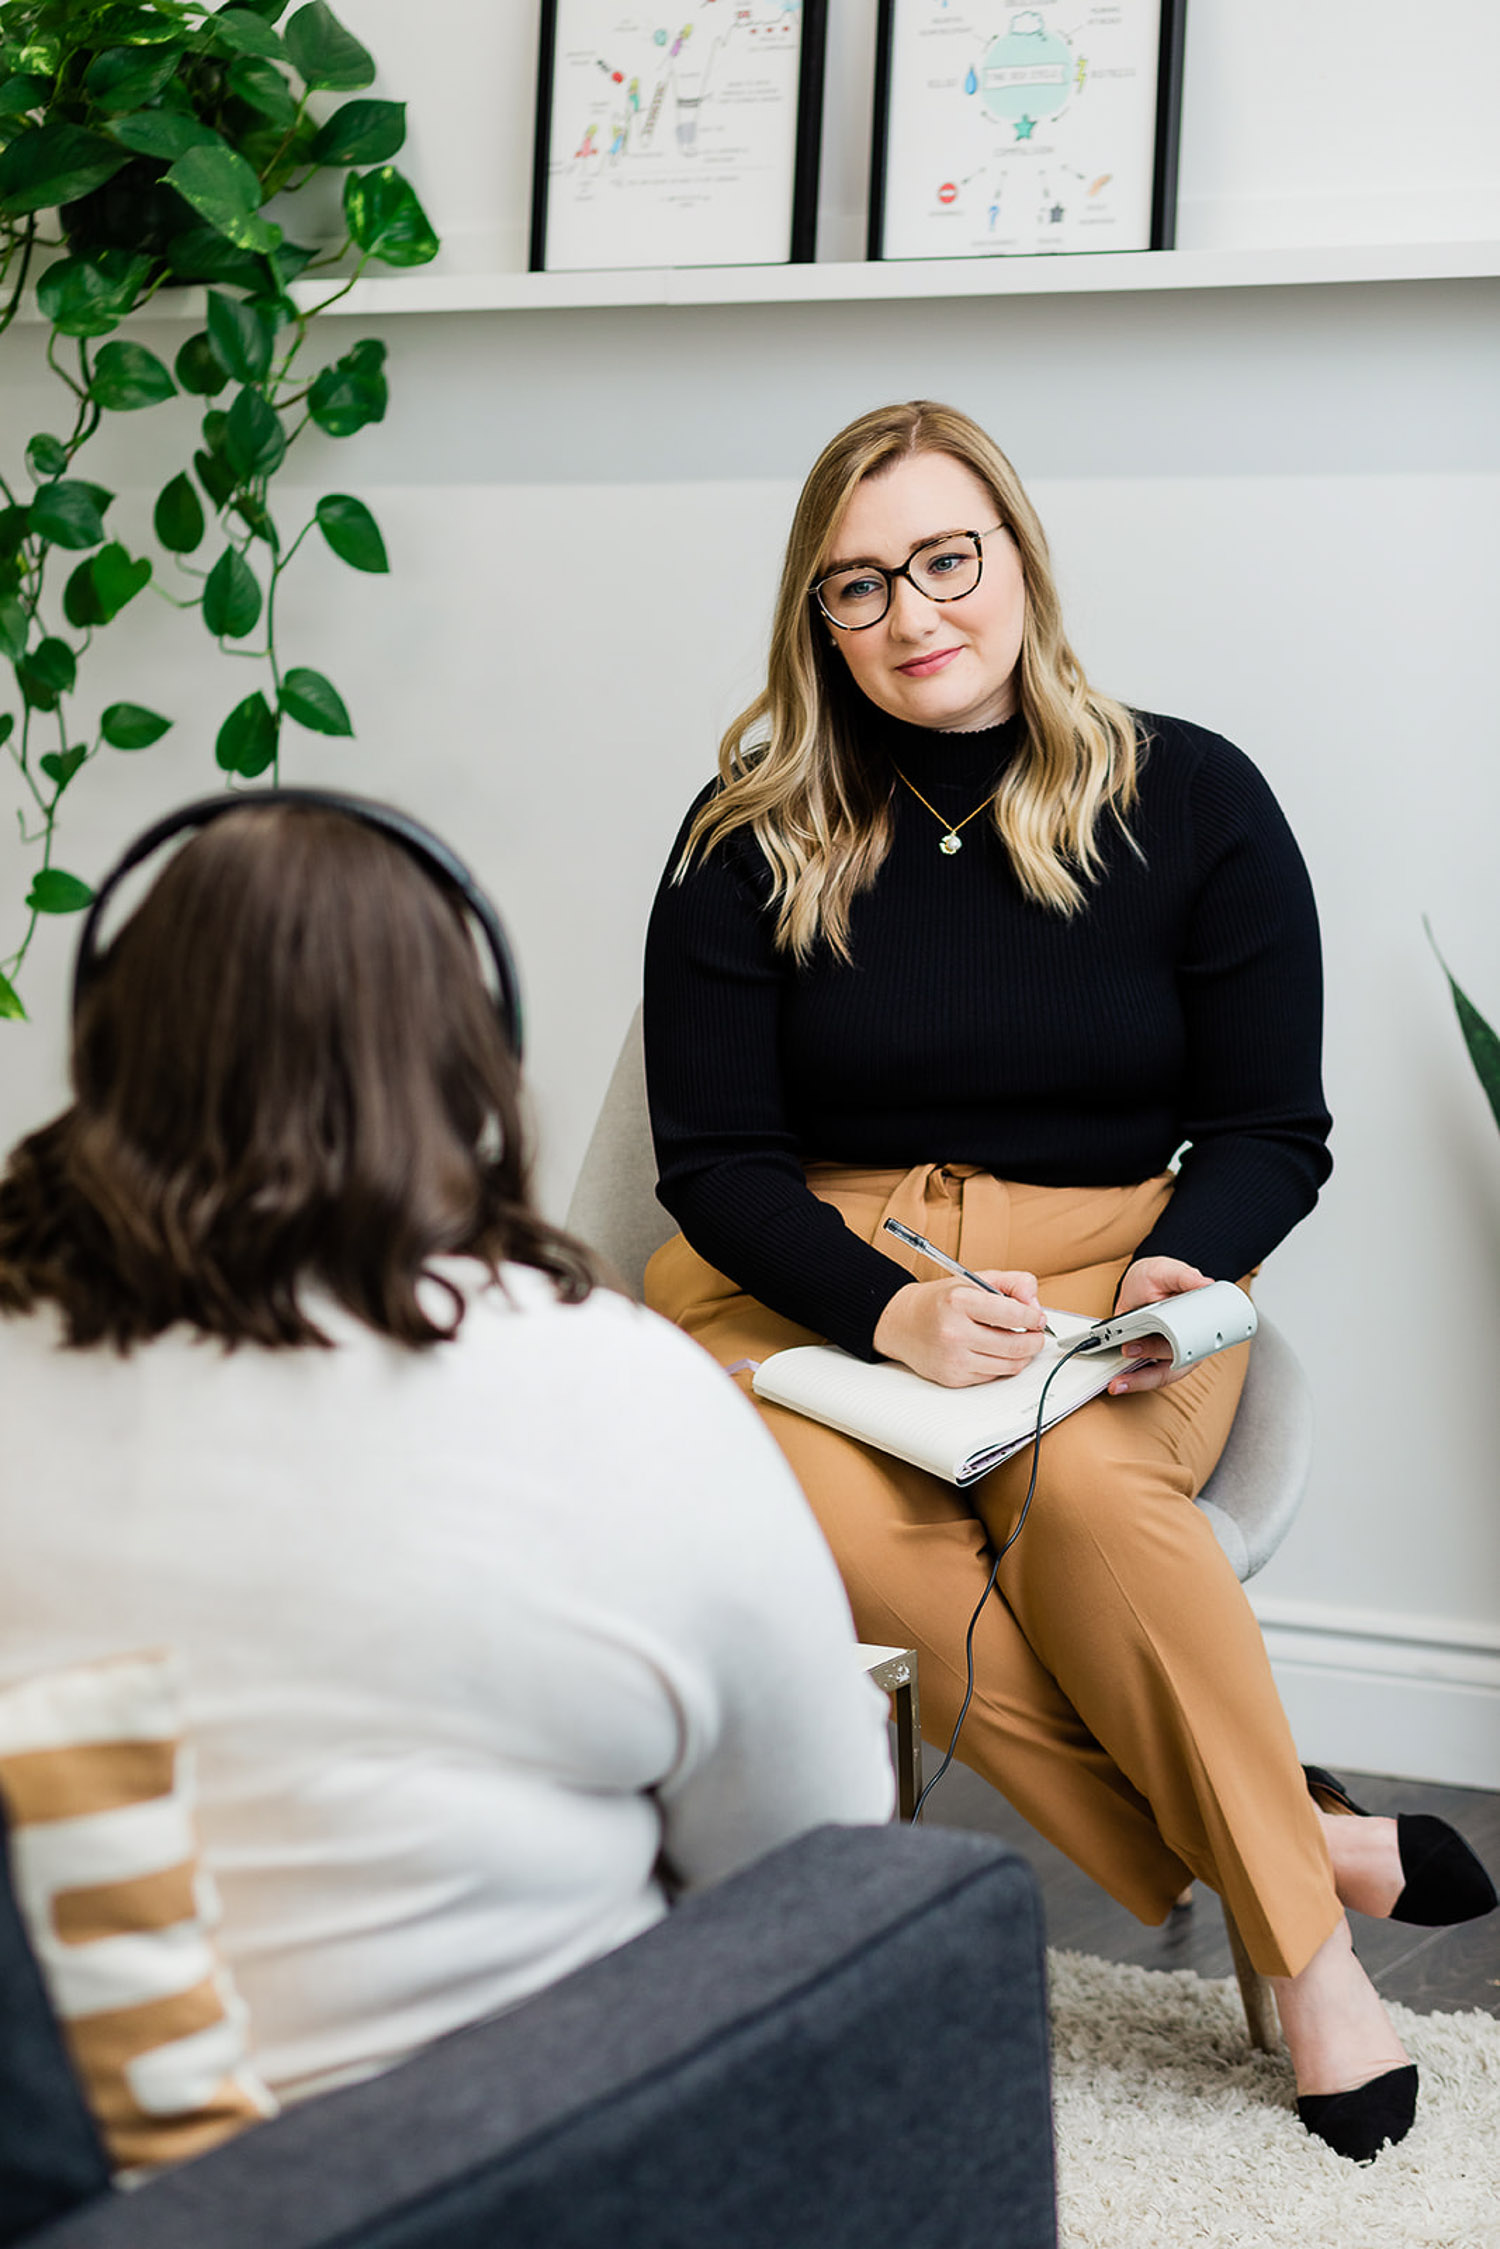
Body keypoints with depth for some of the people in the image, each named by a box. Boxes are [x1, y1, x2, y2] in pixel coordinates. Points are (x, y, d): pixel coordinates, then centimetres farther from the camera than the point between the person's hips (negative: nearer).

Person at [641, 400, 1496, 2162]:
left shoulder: (1192, 802, 2)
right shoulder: (750, 839, 2)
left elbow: (1272, 1129, 5)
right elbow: (715, 1158, 0)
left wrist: (1179, 1273, -17)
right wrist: (891, 1310, -19)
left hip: (1107, 1274, 0)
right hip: (805, 1286, 1)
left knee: (1087, 1488, -35)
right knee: (878, 1551, -32)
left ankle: (1289, 1906, -15)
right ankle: (1314, 1860, -19)